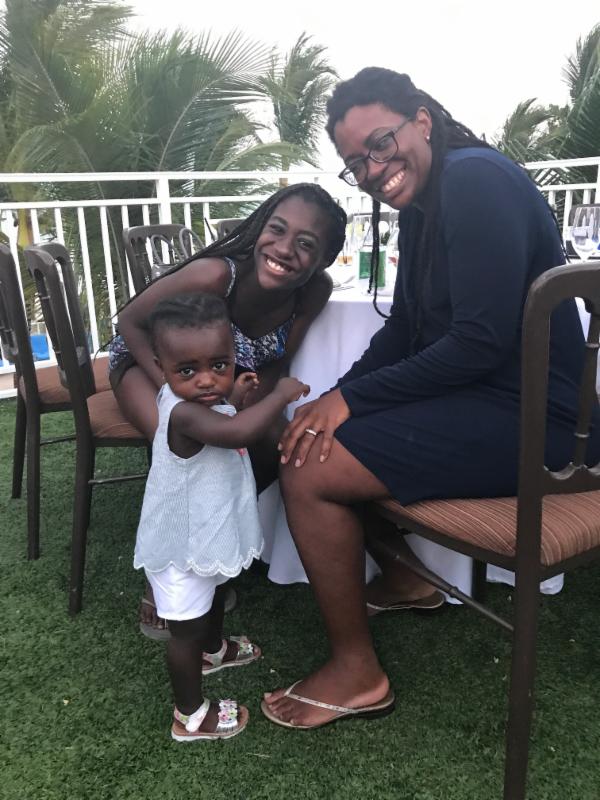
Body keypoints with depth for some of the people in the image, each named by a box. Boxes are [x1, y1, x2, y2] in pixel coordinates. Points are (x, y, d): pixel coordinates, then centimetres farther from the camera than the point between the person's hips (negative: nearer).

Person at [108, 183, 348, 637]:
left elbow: (272, 366, -10)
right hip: (147, 358, -4)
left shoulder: (315, 292, -23)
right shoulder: (214, 275, -37)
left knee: (277, 447, -16)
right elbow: (131, 321, -21)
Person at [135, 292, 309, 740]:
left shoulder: (198, 401, -5)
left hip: (206, 534, 10)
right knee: (187, 630, 10)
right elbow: (237, 433, -53)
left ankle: (214, 651, 62)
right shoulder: (183, 413, -35)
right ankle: (190, 717, 31)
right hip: (183, 545, -10)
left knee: (213, 595, 34)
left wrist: (234, 397, 3)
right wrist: (281, 394, -39)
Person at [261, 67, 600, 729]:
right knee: (307, 435, 15)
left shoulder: (476, 179, -16)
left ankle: (356, 673, 1)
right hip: (473, 391, 10)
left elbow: (482, 341, -24)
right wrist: (337, 399, -2)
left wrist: (352, 398, -18)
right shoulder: (424, 199, 13)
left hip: (528, 419, -10)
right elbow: (403, 328, 13)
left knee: (309, 471, -17)